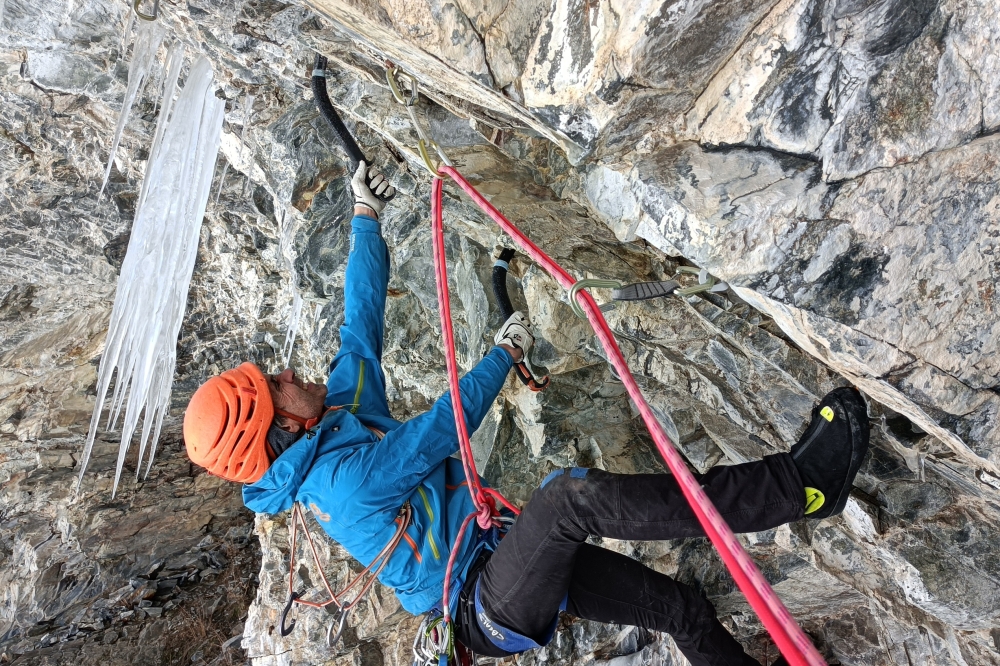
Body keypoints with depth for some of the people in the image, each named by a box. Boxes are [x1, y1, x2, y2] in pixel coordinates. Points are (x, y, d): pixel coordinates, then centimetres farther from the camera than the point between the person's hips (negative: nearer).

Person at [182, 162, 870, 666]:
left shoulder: (339, 413, 6)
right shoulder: (343, 476, -20)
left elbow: (362, 321, 7)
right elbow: (444, 426, -18)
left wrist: (366, 216, 11)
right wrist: (507, 351, -5)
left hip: (504, 568, 9)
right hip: (492, 610, -9)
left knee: (683, 606, 3)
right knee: (572, 492, -34)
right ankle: (800, 487, -28)